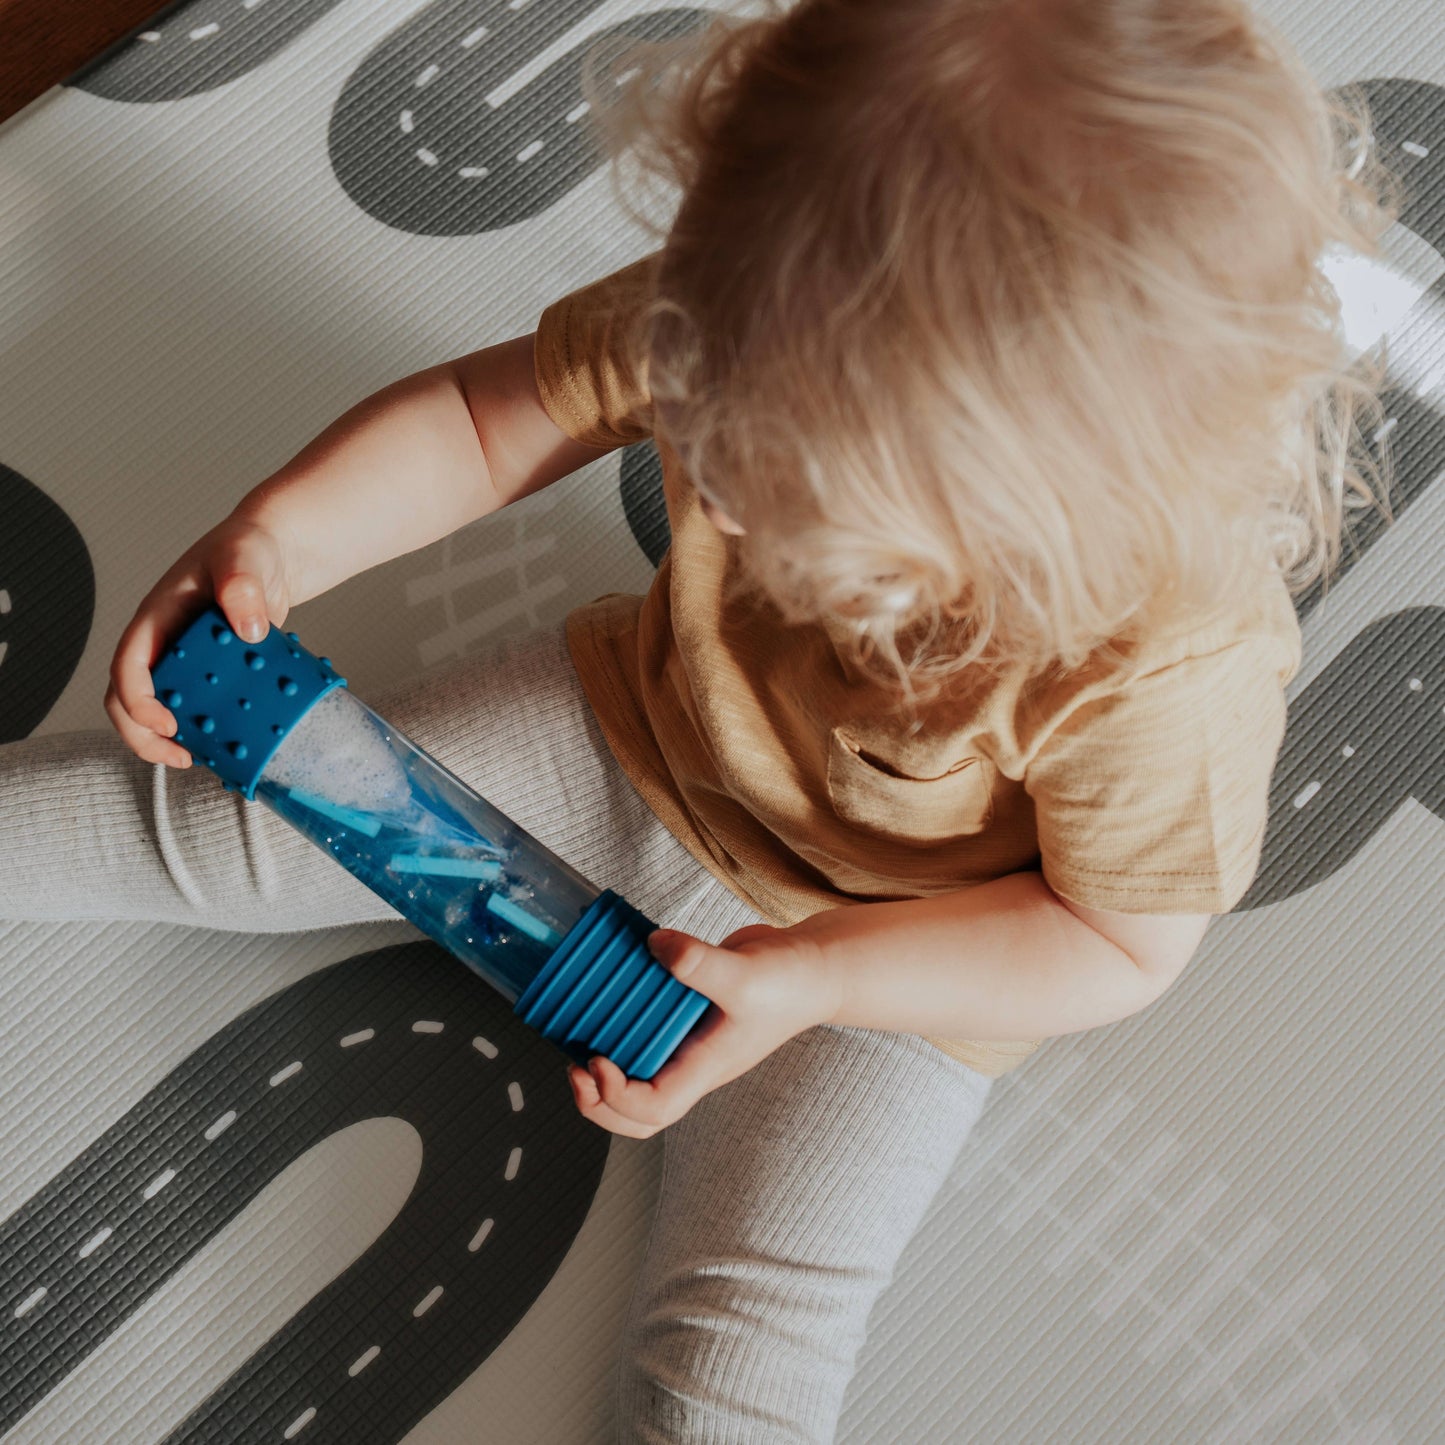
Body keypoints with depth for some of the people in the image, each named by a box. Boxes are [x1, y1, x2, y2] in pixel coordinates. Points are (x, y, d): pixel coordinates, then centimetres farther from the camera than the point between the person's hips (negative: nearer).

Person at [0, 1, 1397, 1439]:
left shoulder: (1177, 660, -39)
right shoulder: (745, 313, -29)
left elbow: (1121, 941, -22)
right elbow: (489, 412, -14)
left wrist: (809, 976, -32)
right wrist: (271, 536, -30)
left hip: (891, 960, -3)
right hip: (640, 731, 4)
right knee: (226, 818, 7)